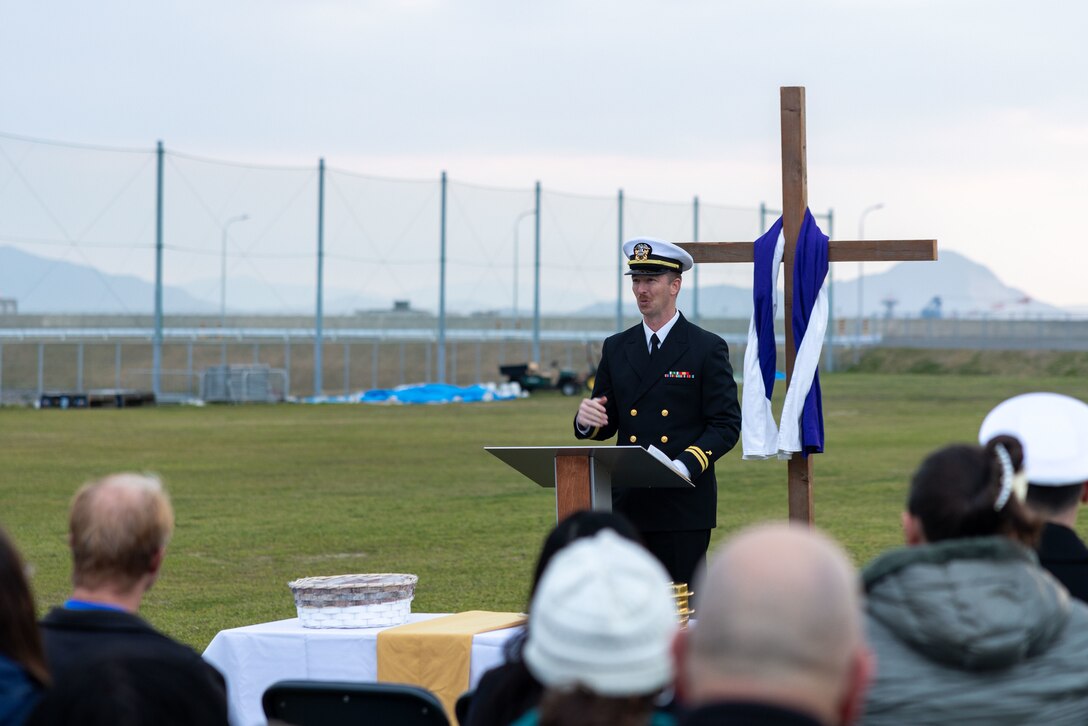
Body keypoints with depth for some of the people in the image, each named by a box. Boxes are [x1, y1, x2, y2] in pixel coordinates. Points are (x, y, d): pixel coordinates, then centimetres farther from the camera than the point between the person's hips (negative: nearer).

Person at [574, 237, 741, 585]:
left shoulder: (708, 349, 1)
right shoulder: (616, 348, 14)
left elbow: (726, 425, -4)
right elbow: (606, 424, 16)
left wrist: (686, 466, -19)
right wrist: (586, 419, -9)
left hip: (684, 505, -4)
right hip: (627, 505, 4)